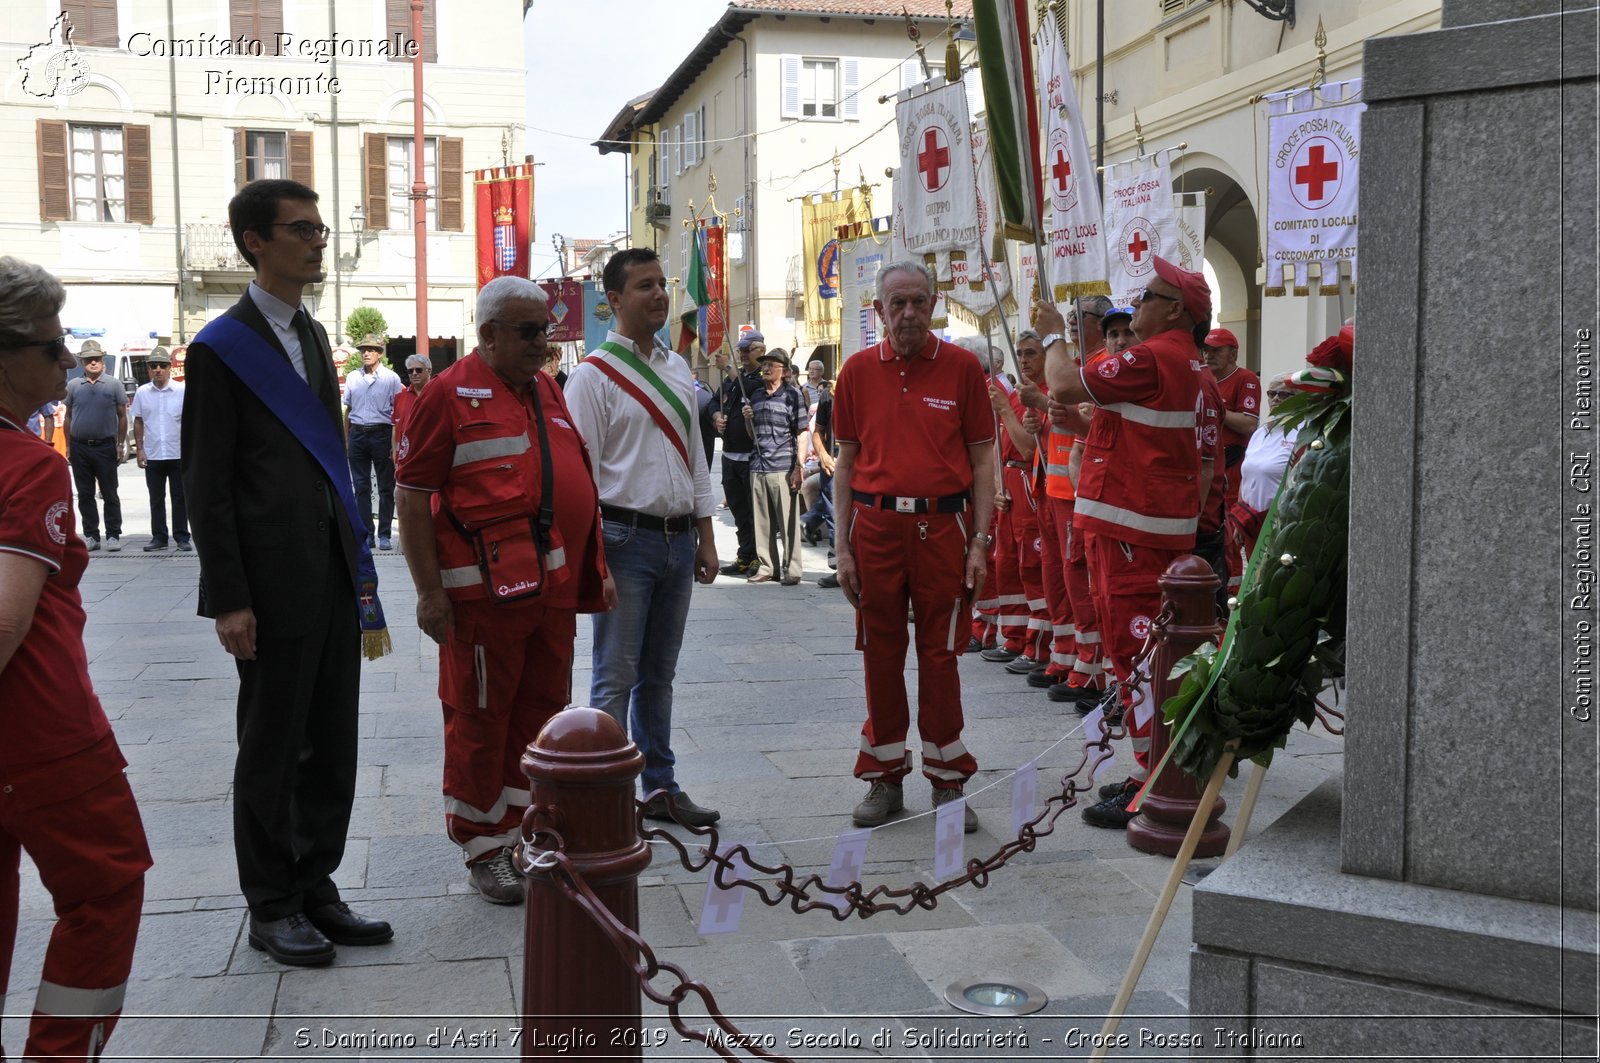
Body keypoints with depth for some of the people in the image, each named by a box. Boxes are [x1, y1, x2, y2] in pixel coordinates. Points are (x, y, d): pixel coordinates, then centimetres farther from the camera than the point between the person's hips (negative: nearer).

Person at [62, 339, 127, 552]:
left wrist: (120, 444, 0)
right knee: (85, 494, 6)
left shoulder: (114, 385, 2)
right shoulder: (73, 386, 8)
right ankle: (91, 536, 12)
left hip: (105, 446, -2)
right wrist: (68, 446, 8)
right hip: (79, 447, 3)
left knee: (110, 494, 0)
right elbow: (68, 417, 13)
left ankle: (113, 536, 4)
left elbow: (122, 417, 5)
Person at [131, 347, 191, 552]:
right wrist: (139, 449, 4)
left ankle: (182, 537, 10)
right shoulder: (142, 393, 5)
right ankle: (158, 537, 15)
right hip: (152, 455, 2)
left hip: (178, 454, -2)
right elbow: (138, 422, 10)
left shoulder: (182, 391, -2)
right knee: (156, 499, 8)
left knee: (180, 498, 3)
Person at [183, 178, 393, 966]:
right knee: (272, 751, 5)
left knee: (332, 746, 12)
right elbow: (207, 485, -11)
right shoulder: (222, 348, -8)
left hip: (334, 574, 7)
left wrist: (356, 560, 12)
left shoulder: (312, 337, 15)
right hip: (274, 582, -7)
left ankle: (315, 890, 26)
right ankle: (272, 908, 19)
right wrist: (229, 600, -14)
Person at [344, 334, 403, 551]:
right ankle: (365, 533, 13)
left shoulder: (391, 378, -1)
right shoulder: (353, 378, 10)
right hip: (358, 434, 4)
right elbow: (348, 410, 16)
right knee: (361, 487, 6)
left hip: (382, 434, -3)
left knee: (386, 488, 1)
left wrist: (396, 443, -8)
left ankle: (384, 534, 7)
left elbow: (398, 413, -1)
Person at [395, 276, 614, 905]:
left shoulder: (549, 392, 15)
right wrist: (428, 589, -13)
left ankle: (531, 836, 27)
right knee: (480, 719, 4)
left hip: (554, 589, 7)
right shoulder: (453, 394, -7)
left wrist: (595, 566, 17)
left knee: (544, 712, 13)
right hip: (485, 590, -7)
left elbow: (578, 481, 21)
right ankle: (483, 850, 17)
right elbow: (411, 493, -9)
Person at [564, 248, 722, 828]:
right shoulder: (593, 375, -7)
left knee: (659, 675, 15)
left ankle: (661, 787, 25)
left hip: (678, 540, 6)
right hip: (625, 539, -6)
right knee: (616, 679, -1)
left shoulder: (677, 370, 14)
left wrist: (705, 538, 14)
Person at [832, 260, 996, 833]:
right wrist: (842, 545, 3)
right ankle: (885, 775, 20)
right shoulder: (858, 371, 5)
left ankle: (948, 780, 16)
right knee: (880, 652, 7)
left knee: (940, 653, 4)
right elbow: (846, 461, 8)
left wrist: (980, 539, -4)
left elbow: (982, 459, 3)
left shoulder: (962, 367, 1)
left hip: (943, 527, -1)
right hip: (876, 525, 2)